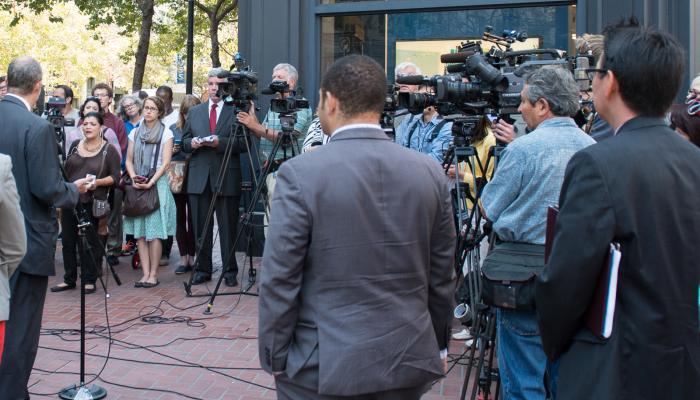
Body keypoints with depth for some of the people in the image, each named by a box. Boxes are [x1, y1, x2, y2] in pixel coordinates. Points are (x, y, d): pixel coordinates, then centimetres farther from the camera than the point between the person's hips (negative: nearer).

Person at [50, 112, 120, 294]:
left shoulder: (109, 150, -2)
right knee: (68, 241, 8)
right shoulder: (75, 145, 11)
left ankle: (89, 280, 12)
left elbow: (115, 176, -5)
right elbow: (65, 171, 16)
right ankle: (69, 279, 20)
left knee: (89, 243, 0)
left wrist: (98, 182, -20)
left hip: (91, 202, -4)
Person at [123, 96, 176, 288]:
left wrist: (151, 182, -14)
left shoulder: (166, 133, 2)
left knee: (154, 232, -7)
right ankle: (145, 274, 4)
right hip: (137, 186, 4)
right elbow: (129, 160, 12)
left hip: (157, 184, -4)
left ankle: (153, 274, 0)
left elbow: (166, 163, -5)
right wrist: (133, 178, -7)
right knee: (139, 233, 1)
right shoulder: (135, 133, 14)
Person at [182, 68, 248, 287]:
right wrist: (192, 143, -7)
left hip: (226, 178, -4)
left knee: (228, 227, 2)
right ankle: (202, 270, 18)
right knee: (201, 228, 8)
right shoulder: (194, 112, 15)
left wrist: (220, 142, -18)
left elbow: (243, 144, -5)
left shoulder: (236, 111, 2)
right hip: (199, 177, 4)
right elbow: (184, 142, 15)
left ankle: (230, 271, 10)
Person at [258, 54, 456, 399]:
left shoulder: (300, 174, -14)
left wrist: (275, 356, 1)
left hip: (323, 365, -3)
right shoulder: (430, 173, -3)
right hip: (409, 360, 4)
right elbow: (441, 277, 4)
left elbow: (279, 280, -12)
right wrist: (438, 346, 16)